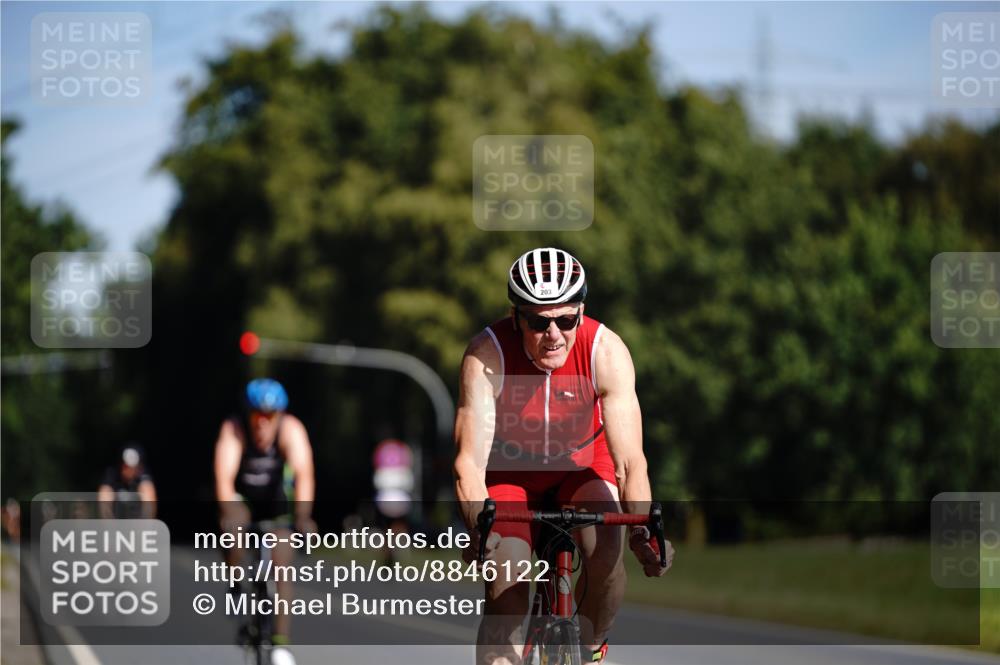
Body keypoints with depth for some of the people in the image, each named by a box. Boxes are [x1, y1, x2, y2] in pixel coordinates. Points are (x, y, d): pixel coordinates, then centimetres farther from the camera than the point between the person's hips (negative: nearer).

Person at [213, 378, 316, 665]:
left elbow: (304, 474, -36)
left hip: (277, 504, 1)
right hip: (242, 499, -1)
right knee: (235, 522, -34)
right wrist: (229, 513, -51)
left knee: (282, 566, -11)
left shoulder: (291, 429, -26)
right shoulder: (234, 429, -27)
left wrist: (302, 516, -49)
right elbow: (224, 478, -35)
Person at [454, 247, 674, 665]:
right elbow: (470, 461, -34)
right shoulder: (486, 356, -29)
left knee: (607, 547, -26)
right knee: (506, 587, -19)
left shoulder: (606, 352, -28)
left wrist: (641, 529, -47)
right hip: (510, 471, 0)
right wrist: (478, 528, -51)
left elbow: (629, 461, -30)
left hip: (582, 468, 0)